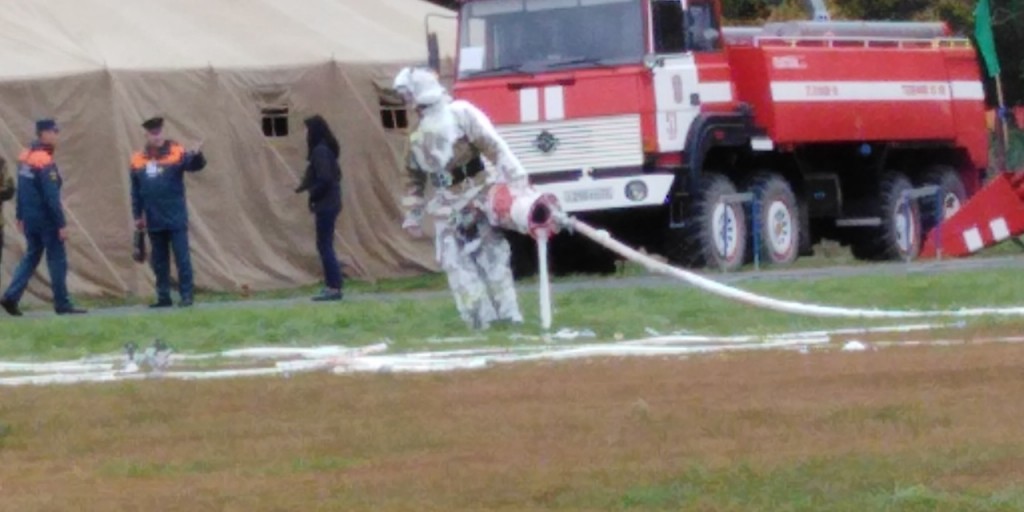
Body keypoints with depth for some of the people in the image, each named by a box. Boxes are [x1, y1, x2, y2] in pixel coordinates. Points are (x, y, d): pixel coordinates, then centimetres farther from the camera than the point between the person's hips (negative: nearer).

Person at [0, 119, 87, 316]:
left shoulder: (26, 157, 7)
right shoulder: (45, 162, -19)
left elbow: (21, 189, 14)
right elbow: (52, 197, -21)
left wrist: (21, 217, 21)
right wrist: (61, 224, -19)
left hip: (30, 219, 8)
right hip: (46, 219, -8)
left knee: (31, 257, 15)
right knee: (57, 259, 1)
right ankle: (62, 304, 5)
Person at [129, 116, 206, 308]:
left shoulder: (176, 153, -5)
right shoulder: (138, 160, 5)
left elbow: (193, 165, -20)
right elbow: (136, 191, 11)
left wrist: (197, 156, -42)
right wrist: (138, 216, 10)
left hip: (176, 219, -4)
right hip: (154, 221, 4)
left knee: (182, 257, -3)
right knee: (159, 260, 9)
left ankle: (186, 295, 2)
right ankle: (163, 297, 16)